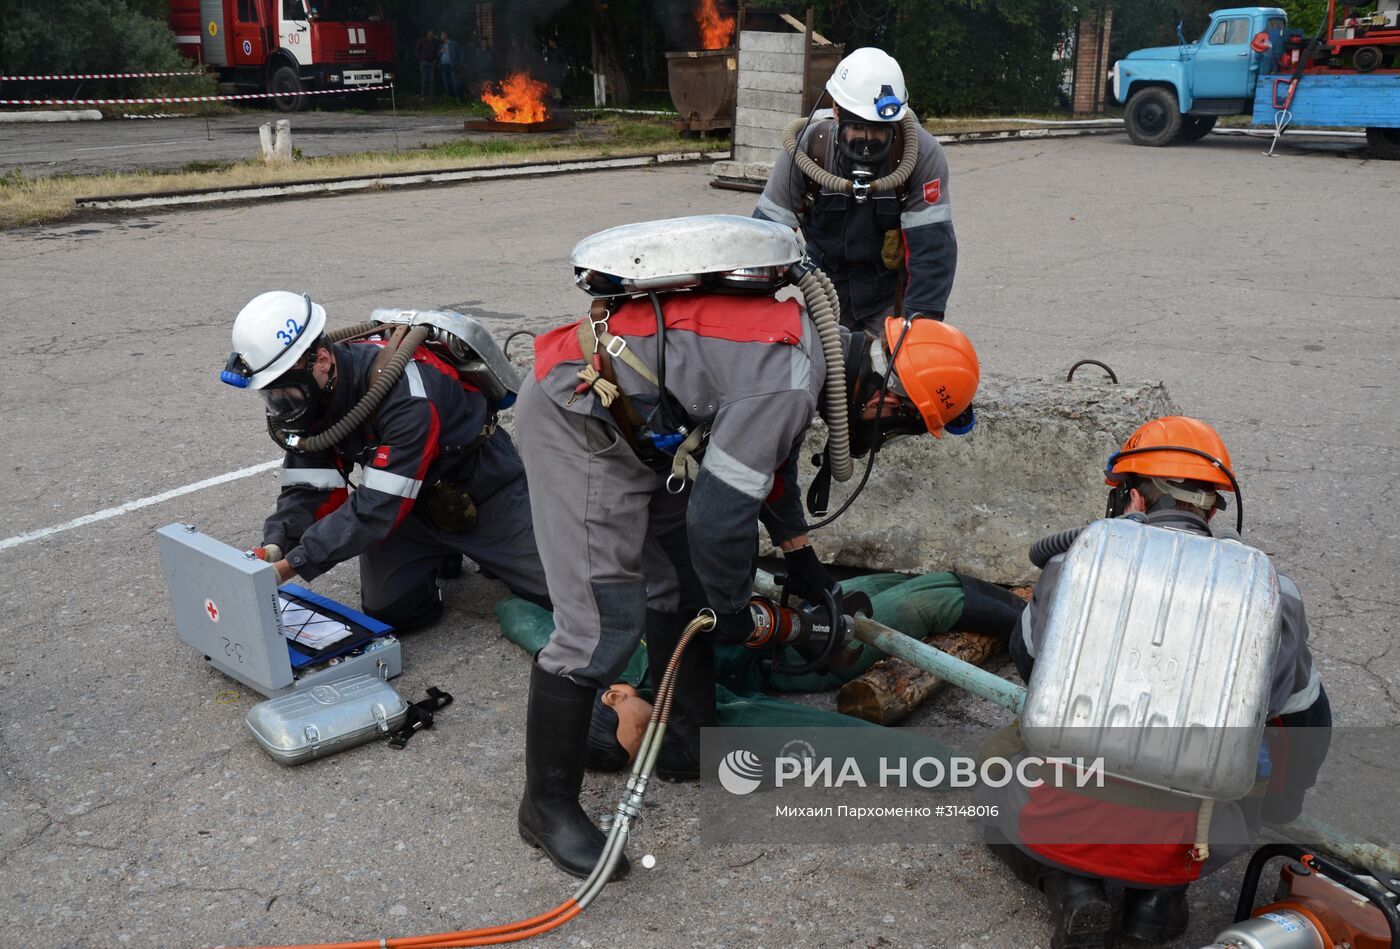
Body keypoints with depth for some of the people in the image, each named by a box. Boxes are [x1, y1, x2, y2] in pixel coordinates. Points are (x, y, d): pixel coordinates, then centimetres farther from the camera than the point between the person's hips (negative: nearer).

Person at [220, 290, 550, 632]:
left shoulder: (403, 392, -37)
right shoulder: (309, 397, -13)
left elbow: (379, 506, -38)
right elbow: (308, 489, -11)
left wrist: (290, 566, -39)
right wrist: (274, 548, -31)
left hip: (482, 486, -5)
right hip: (415, 501, 6)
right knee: (391, 609, -9)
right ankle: (443, 553, 19)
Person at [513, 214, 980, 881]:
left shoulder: (809, 336, 6)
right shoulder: (788, 383, -25)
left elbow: (768, 458, 23)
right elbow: (719, 515, -23)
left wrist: (801, 557, 31)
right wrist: (733, 612, -4)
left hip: (630, 422, 11)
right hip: (579, 424, -11)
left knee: (685, 587, 15)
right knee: (603, 623, -10)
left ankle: (687, 749, 30)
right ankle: (547, 806, 6)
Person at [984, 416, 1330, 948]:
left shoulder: (1076, 565, -4)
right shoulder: (1269, 591, 0)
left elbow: (1028, 662, 16)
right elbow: (1309, 723, 16)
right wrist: (1279, 807, 36)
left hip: (1062, 824, -1)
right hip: (1190, 848, 1)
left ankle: (1069, 889, 4)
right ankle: (1162, 894, 13)